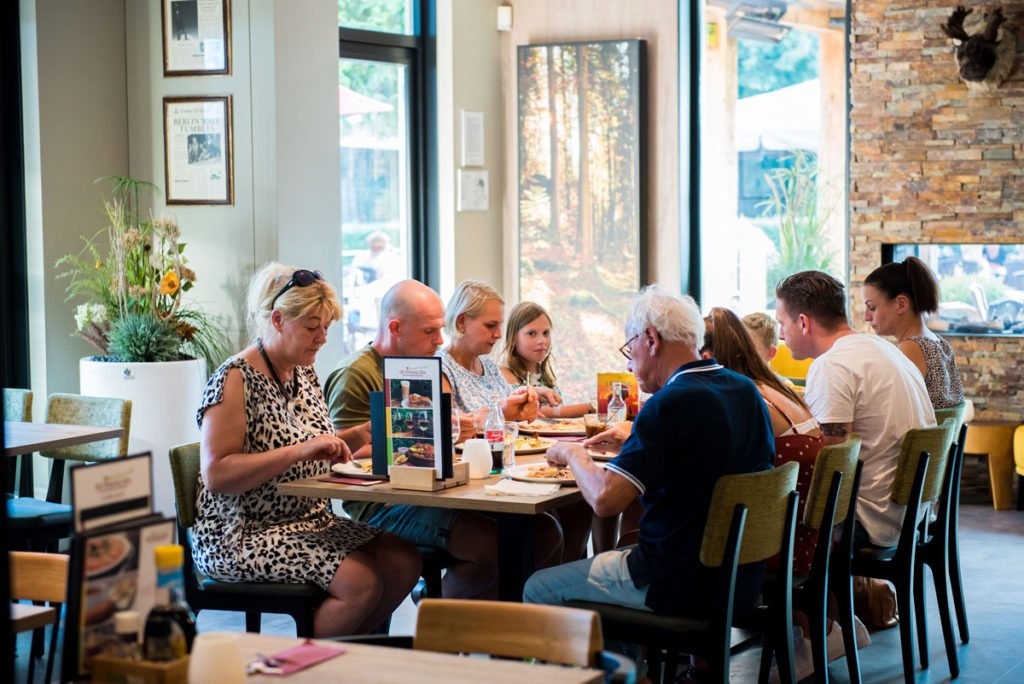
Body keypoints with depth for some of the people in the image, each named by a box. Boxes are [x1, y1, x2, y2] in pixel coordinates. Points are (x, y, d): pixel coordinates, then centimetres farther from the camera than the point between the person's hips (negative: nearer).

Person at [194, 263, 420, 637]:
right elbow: (216, 476, -23)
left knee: (404, 560, -8)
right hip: (242, 535, -9)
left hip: (309, 519, 9)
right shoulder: (235, 381, -15)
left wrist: (361, 434, 5)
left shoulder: (305, 374, 12)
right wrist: (300, 451, -28)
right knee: (362, 581, -24)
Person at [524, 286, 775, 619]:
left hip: (678, 585, -9)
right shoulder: (747, 391, 4)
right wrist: (632, 438, 23)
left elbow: (604, 498, -26)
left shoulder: (672, 404, -22)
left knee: (539, 588, 6)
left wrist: (573, 454, -7)